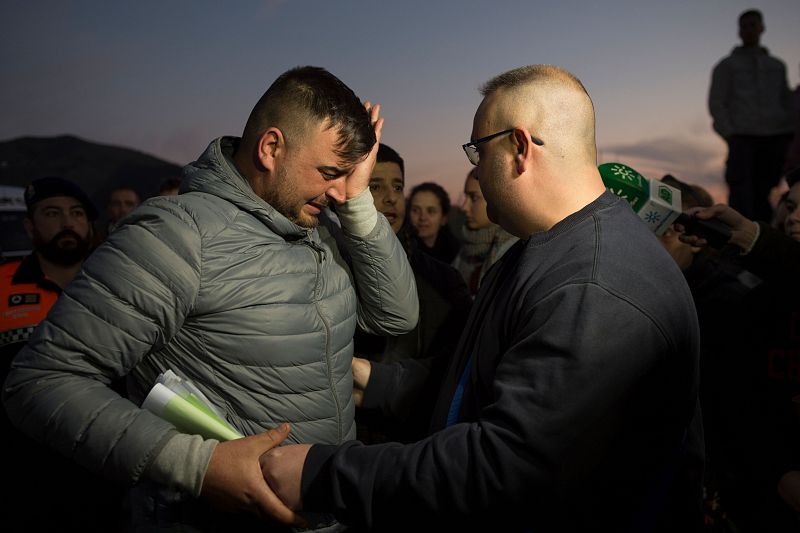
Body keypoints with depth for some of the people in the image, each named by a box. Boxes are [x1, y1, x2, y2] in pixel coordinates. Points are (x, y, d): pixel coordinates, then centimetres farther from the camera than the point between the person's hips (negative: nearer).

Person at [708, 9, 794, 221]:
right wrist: (729, 133, -9)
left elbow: (786, 102, 24)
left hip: (775, 136, 3)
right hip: (742, 135, -3)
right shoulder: (727, 65, 15)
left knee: (764, 190, -4)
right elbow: (716, 103, 6)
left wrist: (790, 133, 8)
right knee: (741, 190, -17)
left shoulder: (777, 65, 26)